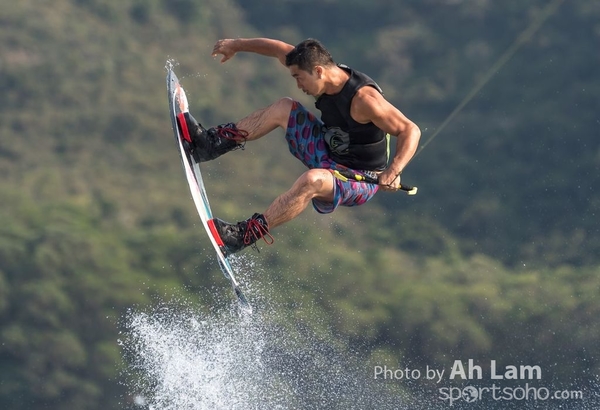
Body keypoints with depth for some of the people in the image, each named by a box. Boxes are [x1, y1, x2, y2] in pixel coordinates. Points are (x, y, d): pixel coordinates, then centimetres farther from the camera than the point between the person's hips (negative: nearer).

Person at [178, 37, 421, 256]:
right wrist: (238, 45, 14)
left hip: (360, 182, -9)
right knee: (283, 108, 7)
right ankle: (212, 143, 8)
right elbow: (281, 49, 9)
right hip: (329, 155, 9)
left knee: (312, 180, -39)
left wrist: (393, 171, -45)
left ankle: (244, 236, -34)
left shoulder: (362, 98, -29)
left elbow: (410, 130, -31)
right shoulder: (327, 76, -5)